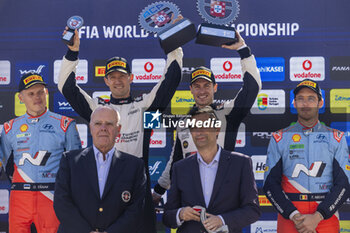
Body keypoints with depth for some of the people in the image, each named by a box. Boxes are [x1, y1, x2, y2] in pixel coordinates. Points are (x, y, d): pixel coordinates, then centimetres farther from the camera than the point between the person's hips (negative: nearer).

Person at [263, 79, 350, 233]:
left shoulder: (337, 138, 6)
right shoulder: (279, 138, 6)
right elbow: (270, 184, 0)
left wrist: (317, 217, -13)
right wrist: (294, 215, -12)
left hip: (326, 217, 0)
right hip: (288, 217, 0)